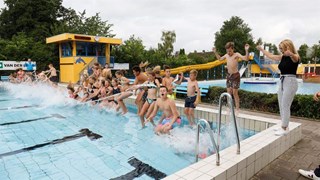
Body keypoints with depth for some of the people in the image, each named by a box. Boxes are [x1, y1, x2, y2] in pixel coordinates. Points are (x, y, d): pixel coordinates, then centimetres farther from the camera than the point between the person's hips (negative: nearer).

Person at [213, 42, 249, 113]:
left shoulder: (237, 55, -9)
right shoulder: (226, 55, 9)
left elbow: (246, 58, -21)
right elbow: (220, 58, 28)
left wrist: (246, 50, -33)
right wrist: (215, 52, 22)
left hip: (235, 75, -6)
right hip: (229, 75, 6)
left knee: (235, 92, -4)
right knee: (229, 92, 9)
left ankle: (237, 108, 6)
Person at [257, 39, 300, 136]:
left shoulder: (295, 57, -10)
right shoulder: (282, 57, 11)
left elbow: (294, 57, -34)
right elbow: (271, 56, 25)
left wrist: (290, 54, -57)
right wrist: (261, 49, 32)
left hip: (290, 82, -8)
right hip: (282, 82, 8)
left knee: (285, 106, -7)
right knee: (281, 106, 9)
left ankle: (284, 129, 0)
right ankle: (284, 126, 18)